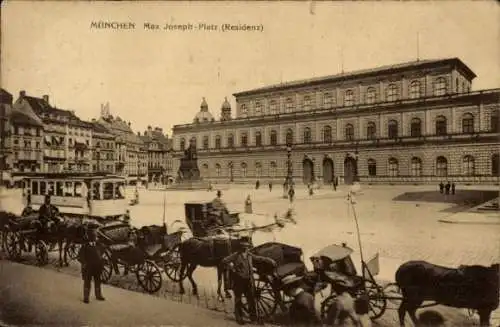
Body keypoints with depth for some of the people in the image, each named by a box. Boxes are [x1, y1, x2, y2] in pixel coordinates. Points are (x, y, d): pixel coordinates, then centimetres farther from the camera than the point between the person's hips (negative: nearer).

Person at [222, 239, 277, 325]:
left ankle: (253, 316, 20)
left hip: (249, 280, 4)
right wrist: (232, 268, -14)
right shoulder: (235, 255, -7)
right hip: (238, 281, -4)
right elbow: (224, 261, -12)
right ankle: (239, 317, 23)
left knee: (251, 298, 8)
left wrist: (271, 261, 18)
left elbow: (260, 259, 19)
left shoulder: (250, 255, 9)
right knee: (238, 299, 8)